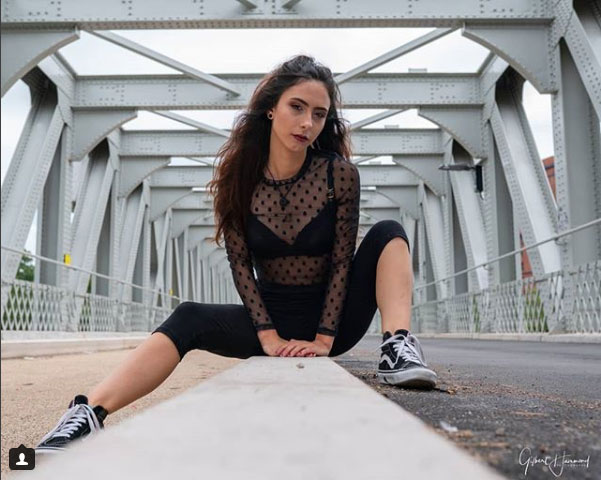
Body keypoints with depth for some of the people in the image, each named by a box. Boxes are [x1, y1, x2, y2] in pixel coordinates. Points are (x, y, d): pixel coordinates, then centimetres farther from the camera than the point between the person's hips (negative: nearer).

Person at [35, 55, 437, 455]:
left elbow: (342, 261, -11)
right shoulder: (239, 178, -9)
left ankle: (398, 348, -34)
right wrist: (268, 337, -18)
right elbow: (240, 264, -9)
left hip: (332, 316, 0)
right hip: (273, 316, 1)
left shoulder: (340, 174, -13)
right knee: (189, 319, -24)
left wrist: (324, 339, -17)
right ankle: (90, 413, -38)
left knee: (387, 233, -18)